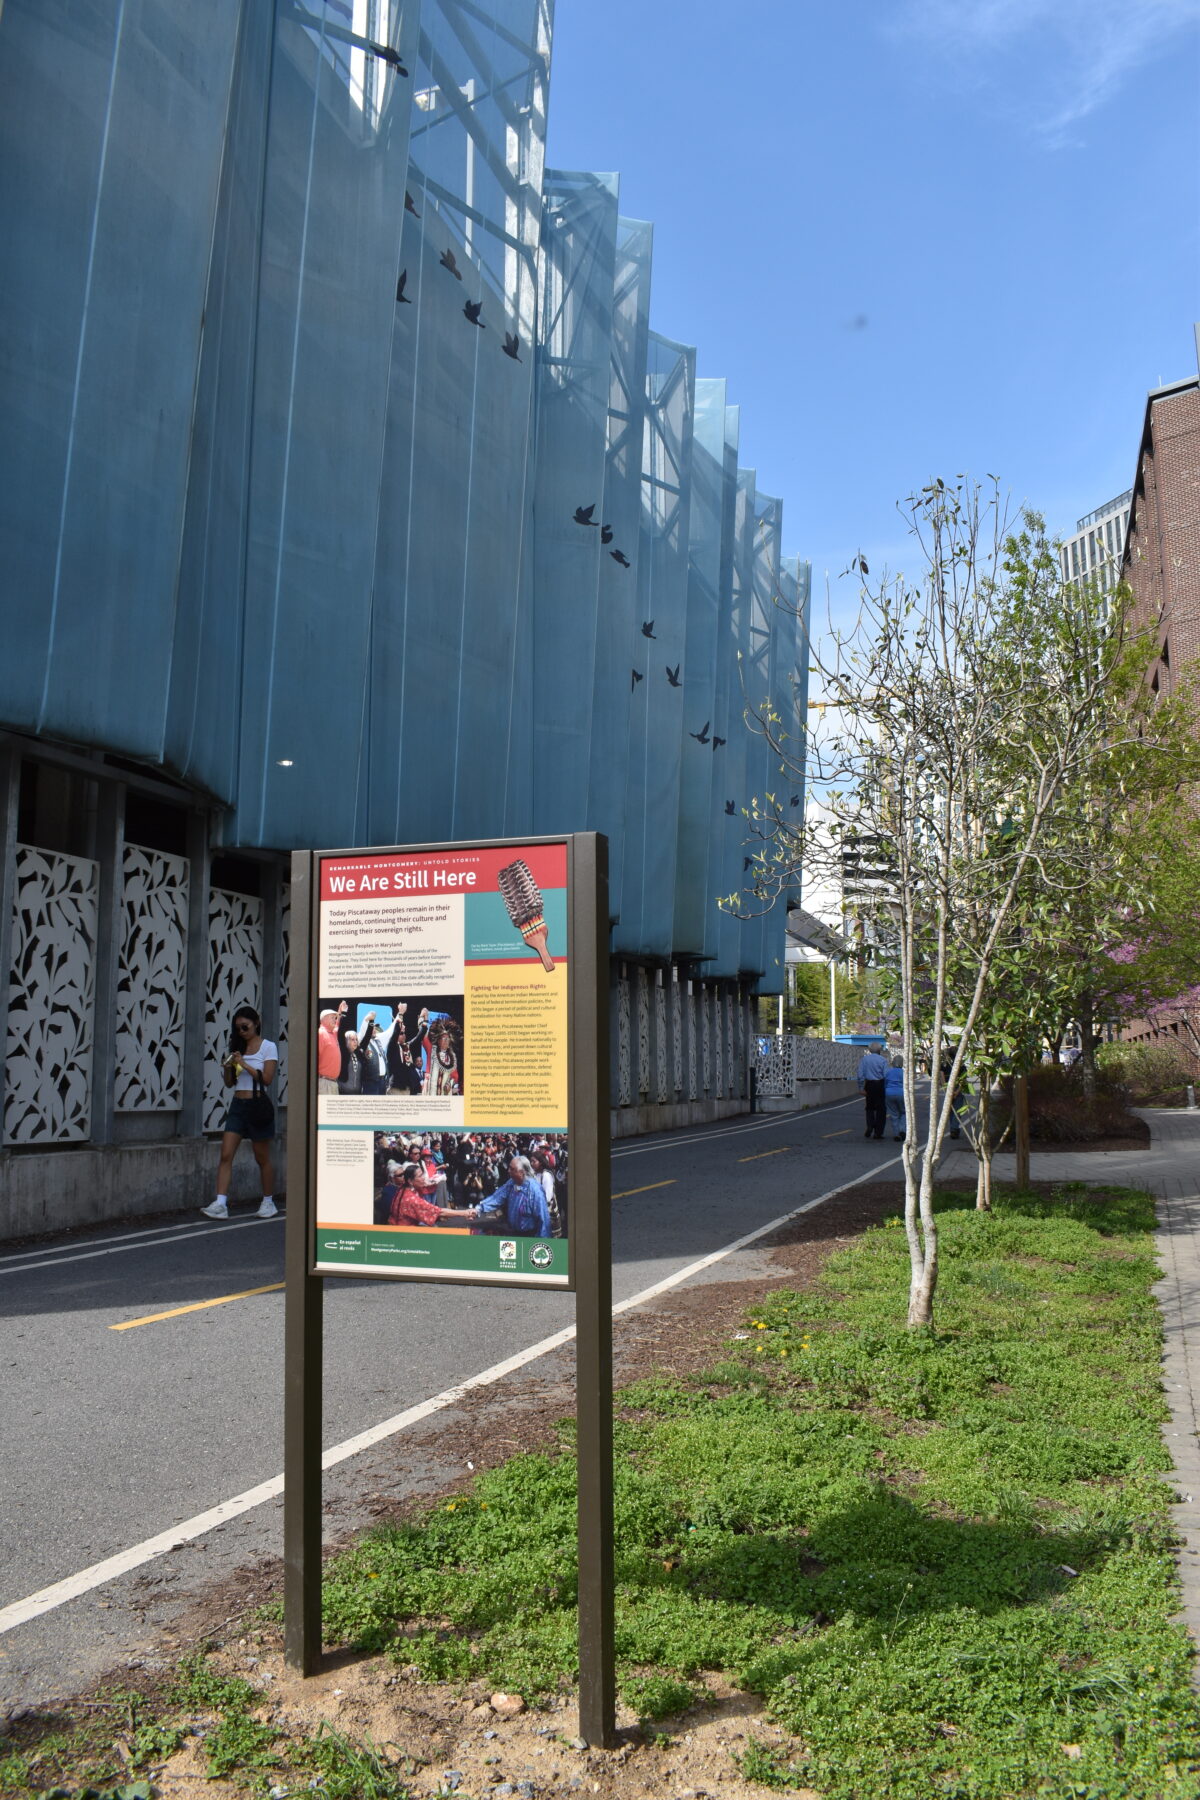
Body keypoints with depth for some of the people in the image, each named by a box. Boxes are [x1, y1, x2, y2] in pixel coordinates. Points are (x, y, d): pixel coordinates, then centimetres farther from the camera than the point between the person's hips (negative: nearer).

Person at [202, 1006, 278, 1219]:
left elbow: (267, 1079, -12)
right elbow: (229, 1083, 13)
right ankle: (220, 1205, -12)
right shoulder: (238, 1048, 13)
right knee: (226, 1155, -8)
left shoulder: (268, 1047, -2)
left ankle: (268, 1202, 20)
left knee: (262, 1159, 6)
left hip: (258, 1105, -5)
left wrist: (244, 1064, -17)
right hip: (238, 1105, 5)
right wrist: (228, 1067, -6)